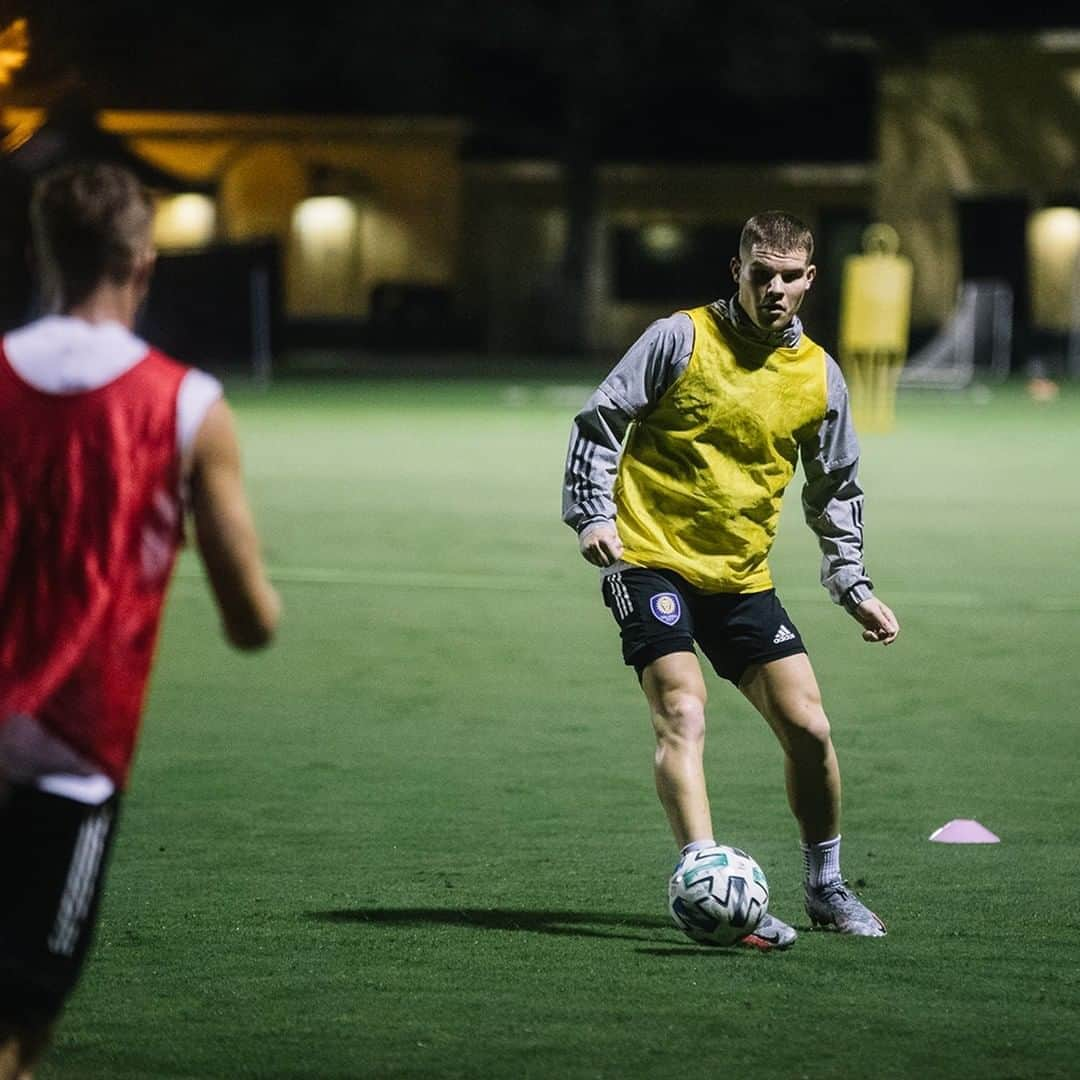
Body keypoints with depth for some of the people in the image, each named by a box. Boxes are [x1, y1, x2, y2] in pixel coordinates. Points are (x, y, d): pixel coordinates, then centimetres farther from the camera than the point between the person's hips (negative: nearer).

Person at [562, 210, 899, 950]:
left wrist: (853, 586, 14)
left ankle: (826, 888, 20)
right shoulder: (682, 339, -7)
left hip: (744, 578, 5)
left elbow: (836, 490, 19)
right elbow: (598, 423, -4)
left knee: (808, 727, 1)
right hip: (651, 561, -4)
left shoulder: (820, 377, 6)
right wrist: (591, 514, -15)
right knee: (683, 714, -21)